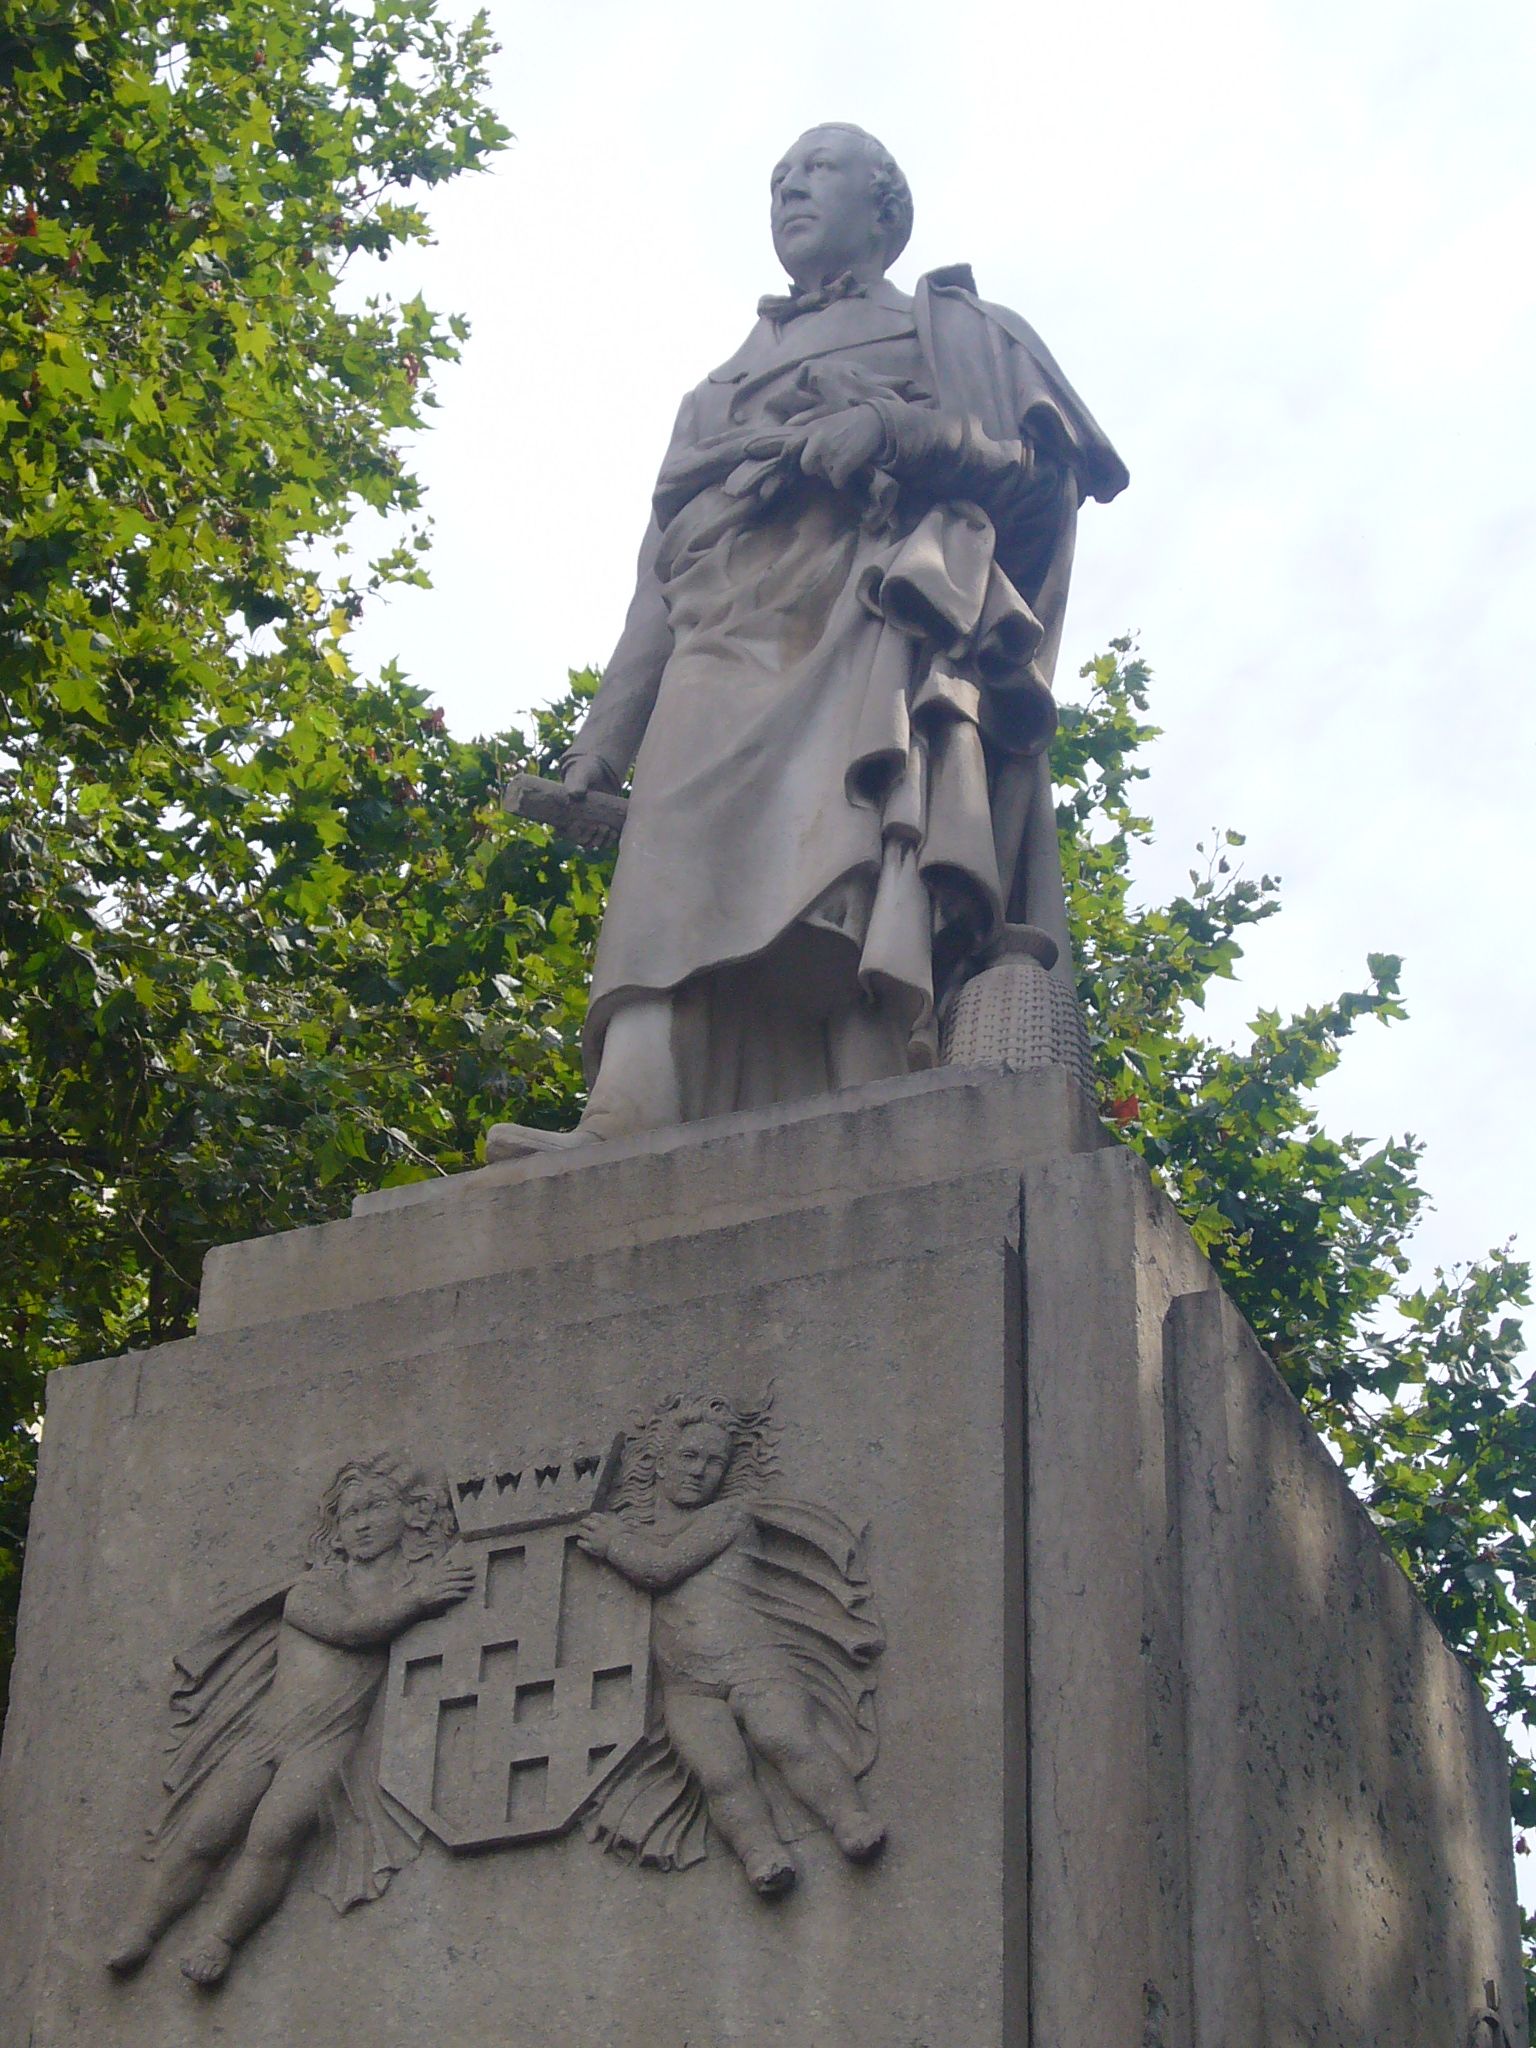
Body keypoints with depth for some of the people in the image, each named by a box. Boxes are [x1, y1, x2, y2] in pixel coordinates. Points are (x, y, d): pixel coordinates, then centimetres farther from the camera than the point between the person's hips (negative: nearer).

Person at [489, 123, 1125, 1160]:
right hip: (730, 638, 4)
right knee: (680, 845, -25)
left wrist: (899, 427, -8)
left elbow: (1041, 471, 10)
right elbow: (661, 579, 29)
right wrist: (601, 743, 15)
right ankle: (628, 1123, -46)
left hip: (870, 612, -3)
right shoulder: (721, 390, 39)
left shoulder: (954, 327, 28)